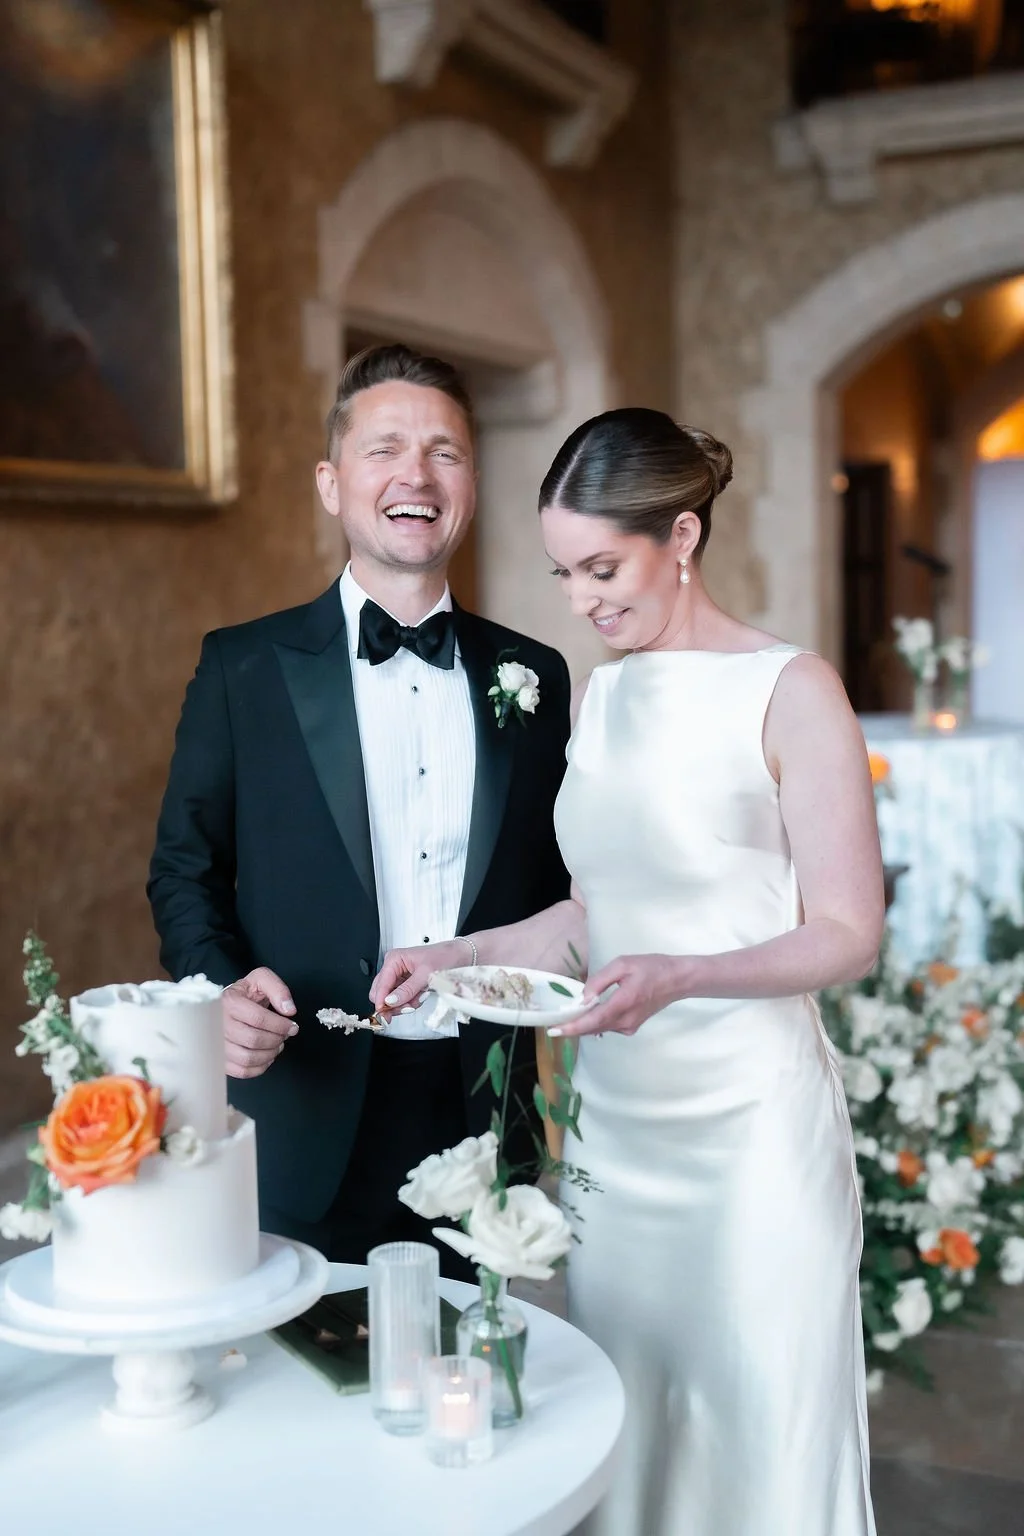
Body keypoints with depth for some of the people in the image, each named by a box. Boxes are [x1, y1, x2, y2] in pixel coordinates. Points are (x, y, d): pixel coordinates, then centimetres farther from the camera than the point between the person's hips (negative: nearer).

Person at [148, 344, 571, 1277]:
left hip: (481, 1116, 2)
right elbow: (186, 869, 2)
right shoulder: (243, 667, -1)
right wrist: (223, 988, -14)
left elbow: (552, 876, 12)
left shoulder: (532, 675, 5)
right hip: (306, 1127, -2)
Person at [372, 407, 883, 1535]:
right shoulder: (603, 692, 9)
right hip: (613, 1113, 6)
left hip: (750, 1115, -6)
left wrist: (679, 977, -25)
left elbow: (847, 932, -11)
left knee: (757, 1428, 7)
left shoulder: (791, 691, -10)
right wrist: (459, 959, 3)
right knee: (619, 1428, 15)